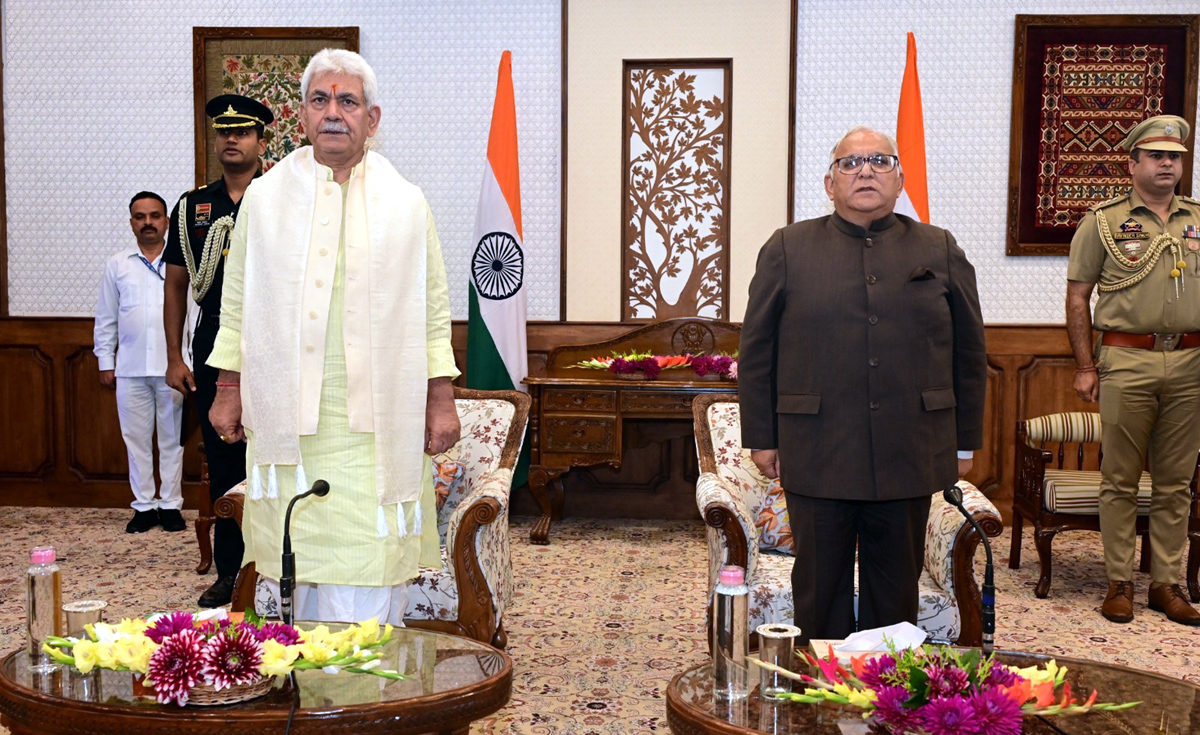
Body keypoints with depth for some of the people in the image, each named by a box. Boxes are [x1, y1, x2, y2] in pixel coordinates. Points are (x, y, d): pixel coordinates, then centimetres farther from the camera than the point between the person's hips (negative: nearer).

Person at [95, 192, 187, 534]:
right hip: (130, 368, 2)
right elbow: (106, 318, 12)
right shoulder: (117, 265, 10)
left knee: (172, 438, 5)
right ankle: (144, 505, 15)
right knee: (136, 438, 6)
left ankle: (170, 504, 14)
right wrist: (105, 362, 7)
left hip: (173, 365, -2)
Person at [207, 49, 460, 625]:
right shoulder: (265, 197, 10)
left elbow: (433, 310, 8)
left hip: (378, 420, -1)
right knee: (298, 548, 2)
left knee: (371, 563, -3)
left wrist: (441, 401, 3)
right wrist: (227, 390, 8)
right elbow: (237, 301, 12)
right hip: (287, 414, 1)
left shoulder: (406, 204, 8)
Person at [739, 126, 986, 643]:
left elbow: (969, 353, 11)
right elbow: (757, 352, 4)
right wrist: (761, 438, 0)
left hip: (909, 460, 2)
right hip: (816, 459, -1)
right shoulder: (787, 249, 4)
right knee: (820, 589, 8)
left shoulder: (940, 252, 9)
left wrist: (964, 443, 9)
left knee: (896, 591, 12)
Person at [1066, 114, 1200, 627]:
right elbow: (1077, 297, 2)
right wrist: (1085, 367, -3)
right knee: (1120, 479, 2)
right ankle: (1119, 582, 11)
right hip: (1126, 362, -3)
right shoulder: (1103, 222, 3)